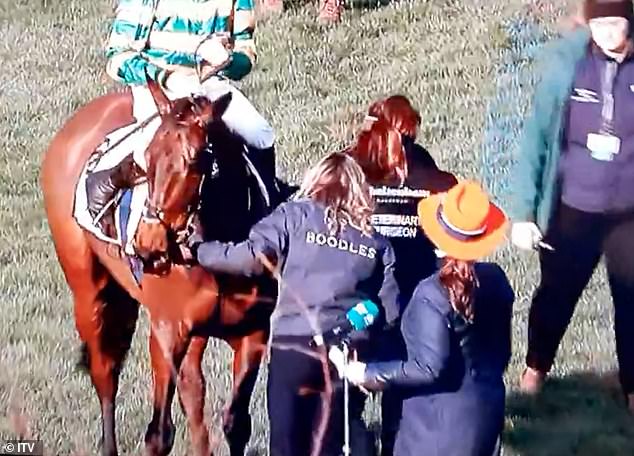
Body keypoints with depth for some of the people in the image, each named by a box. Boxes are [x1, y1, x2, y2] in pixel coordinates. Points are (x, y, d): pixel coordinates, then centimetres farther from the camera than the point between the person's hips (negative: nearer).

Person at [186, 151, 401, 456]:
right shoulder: (376, 241, 12)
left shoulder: (295, 215, 4)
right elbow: (392, 311, 6)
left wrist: (197, 249, 4)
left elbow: (252, 256, -9)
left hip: (294, 346, -2)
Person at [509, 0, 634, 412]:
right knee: (556, 295, 18)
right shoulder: (567, 62, -10)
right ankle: (536, 367, 42)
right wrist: (523, 211, -6)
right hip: (573, 209, 1)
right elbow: (537, 135, -4)